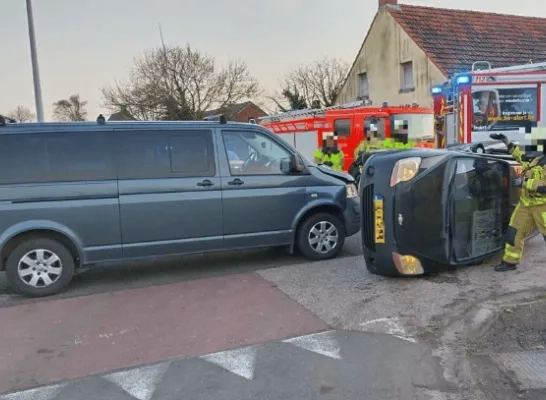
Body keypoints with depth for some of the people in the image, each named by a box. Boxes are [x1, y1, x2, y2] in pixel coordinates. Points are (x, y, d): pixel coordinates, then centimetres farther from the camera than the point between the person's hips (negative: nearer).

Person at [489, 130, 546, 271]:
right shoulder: (531, 158, 7)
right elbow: (519, 155, 29)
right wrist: (506, 141, 24)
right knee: (514, 232, 10)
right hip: (525, 204, 8)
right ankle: (510, 261, 21)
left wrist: (524, 182, -21)